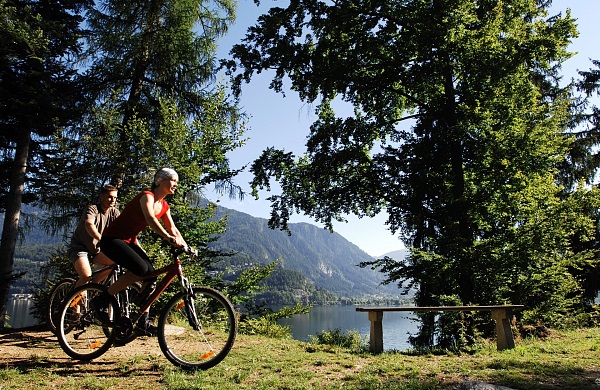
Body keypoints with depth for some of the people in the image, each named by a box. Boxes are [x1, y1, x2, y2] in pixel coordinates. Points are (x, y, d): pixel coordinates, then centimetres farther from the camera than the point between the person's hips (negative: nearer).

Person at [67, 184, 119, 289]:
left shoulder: (114, 212, -3)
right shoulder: (92, 209, -18)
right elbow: (89, 226, -38)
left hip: (95, 250, 6)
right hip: (79, 247, -5)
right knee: (86, 277, -25)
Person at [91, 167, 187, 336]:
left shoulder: (164, 206, 7)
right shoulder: (147, 195, -17)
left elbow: (173, 229, 5)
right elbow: (150, 218, -35)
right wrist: (169, 238, -48)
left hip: (129, 241, 8)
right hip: (112, 240, -8)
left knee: (151, 275, -8)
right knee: (140, 268, -28)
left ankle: (144, 321, 0)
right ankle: (102, 301, -11)